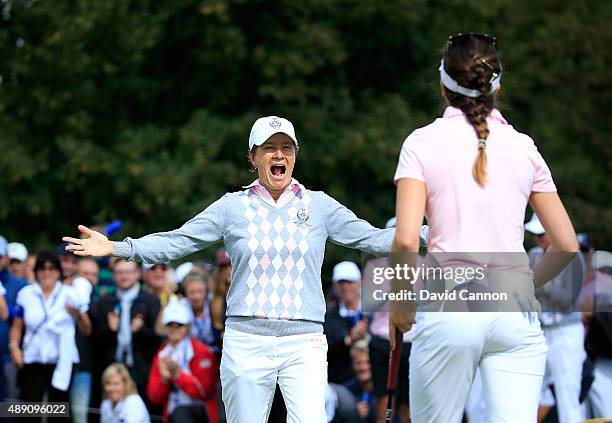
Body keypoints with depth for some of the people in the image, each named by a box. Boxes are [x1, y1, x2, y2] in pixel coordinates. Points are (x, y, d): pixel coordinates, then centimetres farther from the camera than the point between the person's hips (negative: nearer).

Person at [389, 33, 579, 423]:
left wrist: (399, 302, 6)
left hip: (449, 307, -2)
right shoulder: (523, 147, 9)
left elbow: (406, 241, -9)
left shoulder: (423, 142, 1)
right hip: (517, 311, 2)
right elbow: (566, 245, 11)